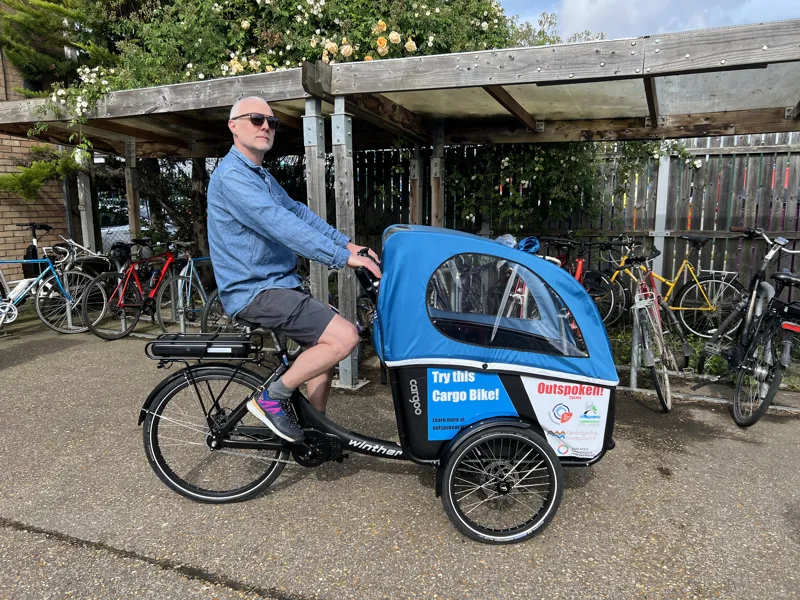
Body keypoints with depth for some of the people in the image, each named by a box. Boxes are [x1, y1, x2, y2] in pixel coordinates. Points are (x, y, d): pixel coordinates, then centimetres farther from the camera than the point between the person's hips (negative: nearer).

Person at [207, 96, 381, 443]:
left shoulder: (261, 176, 19)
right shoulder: (232, 176, -16)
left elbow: (298, 212, 14)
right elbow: (282, 225, -27)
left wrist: (347, 244, 4)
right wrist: (343, 257, -28)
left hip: (277, 283, 11)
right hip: (256, 292, -11)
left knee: (325, 343, 17)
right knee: (344, 336, -19)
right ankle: (272, 398, -3)